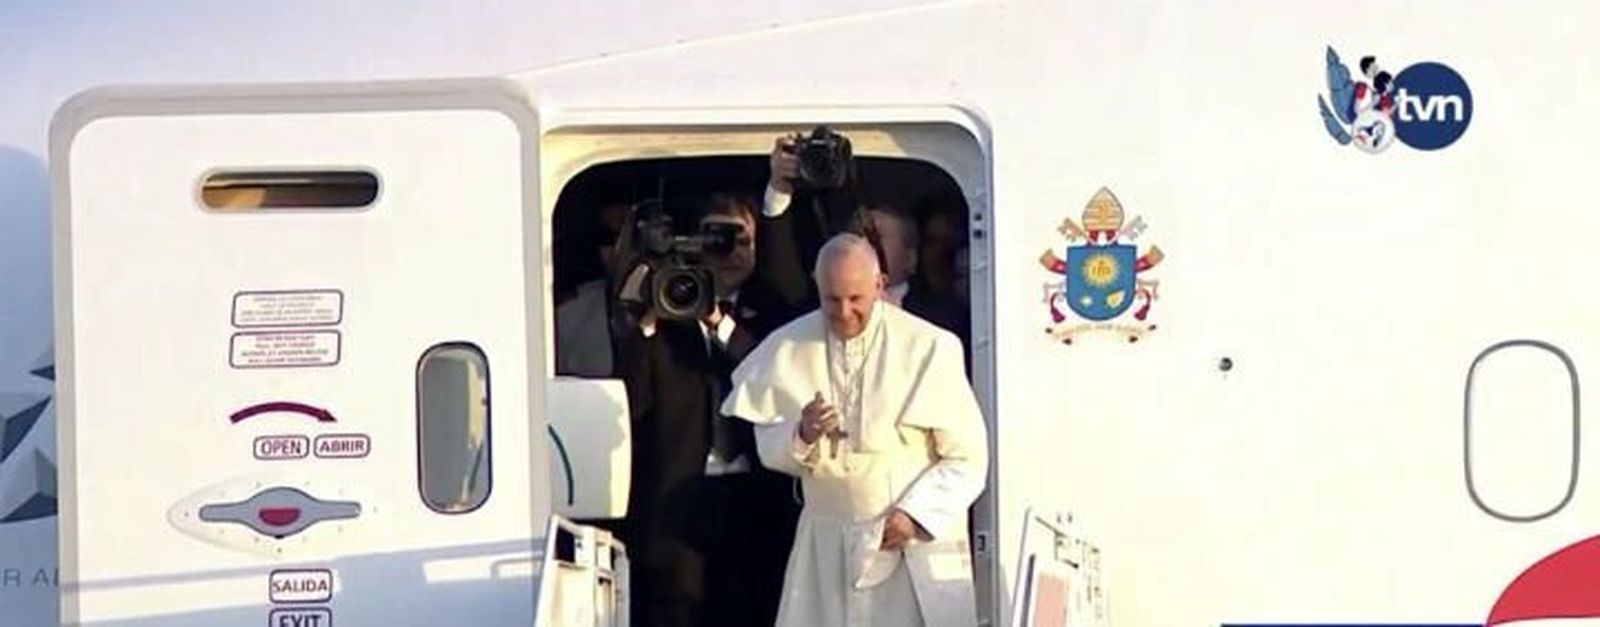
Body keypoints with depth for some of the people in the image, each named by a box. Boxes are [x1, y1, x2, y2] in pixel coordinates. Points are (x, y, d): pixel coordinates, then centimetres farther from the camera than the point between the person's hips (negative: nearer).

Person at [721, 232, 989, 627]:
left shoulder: (928, 347, -8)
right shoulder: (787, 348, 0)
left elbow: (967, 456, -4)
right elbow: (769, 448, 6)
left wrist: (917, 514, -16)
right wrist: (802, 435, -16)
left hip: (913, 539, -3)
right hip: (826, 546, 3)